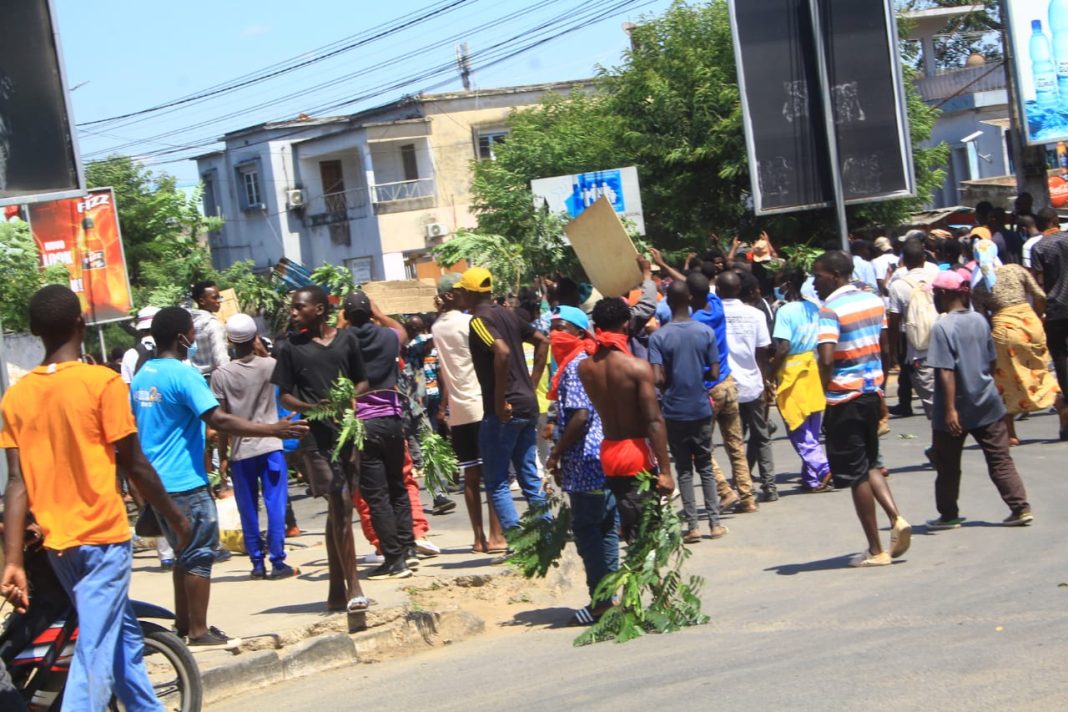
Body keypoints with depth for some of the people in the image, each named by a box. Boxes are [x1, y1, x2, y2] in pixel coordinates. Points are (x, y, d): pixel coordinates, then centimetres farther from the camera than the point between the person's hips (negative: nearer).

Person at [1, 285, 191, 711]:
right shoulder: (103, 382, -10)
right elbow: (134, 465, -8)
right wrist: (175, 518, 5)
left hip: (57, 542, 5)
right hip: (103, 535, -5)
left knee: (122, 635, 21)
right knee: (95, 652, -6)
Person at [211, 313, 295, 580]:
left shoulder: (221, 374, -6)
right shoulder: (269, 365, -4)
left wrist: (223, 455, 4)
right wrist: (260, 350, 25)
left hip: (240, 451, 0)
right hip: (270, 446, 0)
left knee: (248, 510, 8)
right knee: (275, 506, 1)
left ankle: (257, 562, 11)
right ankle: (277, 561, -1)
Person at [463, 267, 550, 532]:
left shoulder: (480, 320, -11)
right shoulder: (507, 314, 14)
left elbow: (502, 353, -28)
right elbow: (542, 341, 23)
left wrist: (500, 401, -22)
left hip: (503, 412, -8)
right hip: (528, 405, 8)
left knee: (496, 484, -1)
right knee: (530, 477, 13)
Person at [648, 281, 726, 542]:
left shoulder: (658, 337, -10)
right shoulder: (706, 332, -5)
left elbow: (658, 378, -15)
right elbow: (714, 373, -5)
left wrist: (670, 385, 7)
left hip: (674, 411, -1)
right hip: (701, 409, 1)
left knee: (684, 469, 7)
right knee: (705, 467, 13)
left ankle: (692, 526, 3)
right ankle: (715, 523, 10)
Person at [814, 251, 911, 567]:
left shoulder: (831, 310, -16)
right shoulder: (875, 301, 8)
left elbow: (827, 359, -27)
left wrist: (826, 388, -11)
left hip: (845, 398, -7)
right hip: (872, 391, 7)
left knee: (856, 474, 2)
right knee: (869, 464, 22)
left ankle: (876, 550, 6)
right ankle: (896, 519, 1)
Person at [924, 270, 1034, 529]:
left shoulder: (943, 327, -17)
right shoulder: (980, 321, 4)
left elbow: (946, 372, -21)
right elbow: (992, 361, 12)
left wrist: (950, 409, -22)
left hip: (956, 412, -5)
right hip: (987, 404, 6)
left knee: (948, 466, 10)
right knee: (1000, 460, 7)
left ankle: (949, 515, 20)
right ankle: (1021, 508, 1)